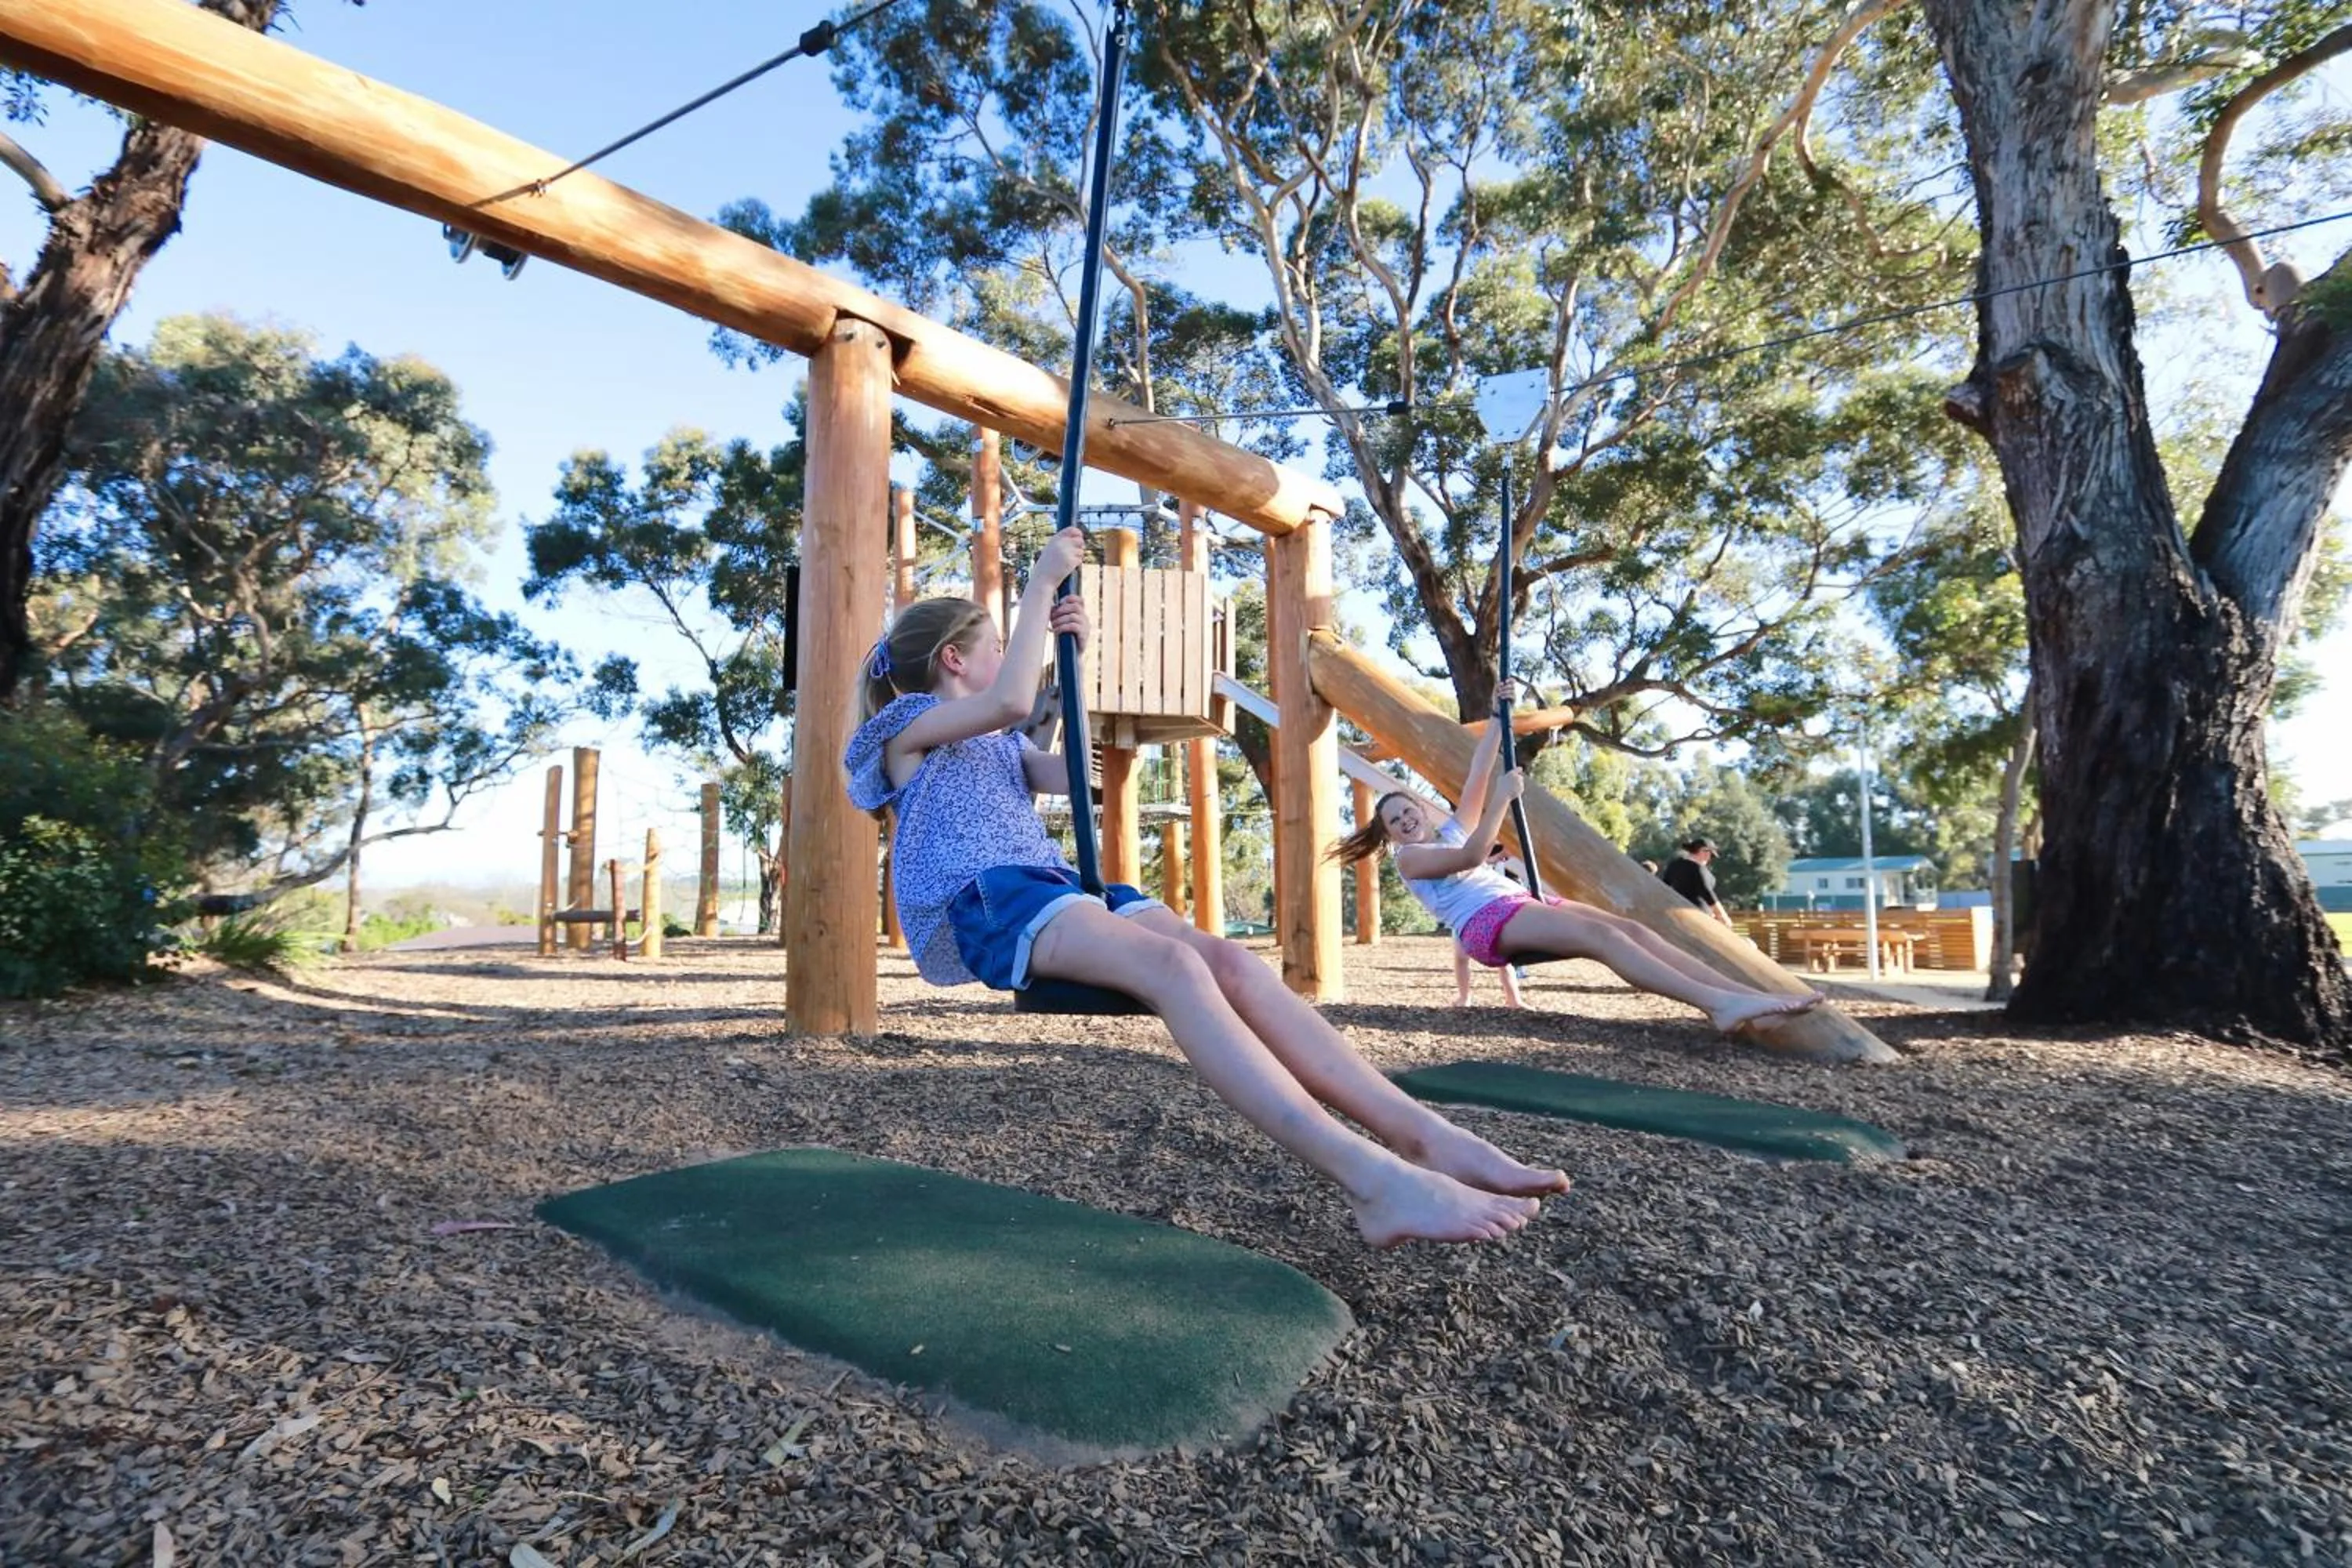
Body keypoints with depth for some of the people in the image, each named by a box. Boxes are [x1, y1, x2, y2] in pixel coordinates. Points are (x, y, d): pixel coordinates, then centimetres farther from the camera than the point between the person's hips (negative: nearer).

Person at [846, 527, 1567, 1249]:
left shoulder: (996, 743, 33)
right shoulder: (905, 727, 9)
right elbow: (1012, 701, -11)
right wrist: (1042, 580, -4)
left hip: (1052, 886, 7)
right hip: (981, 904, -7)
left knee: (1228, 960, -22)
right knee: (1175, 965, -35)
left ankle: (1420, 1134, -32)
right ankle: (1371, 1179, -48)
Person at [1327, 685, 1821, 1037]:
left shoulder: (1451, 826, 28)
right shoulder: (1409, 859, 5)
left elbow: (1479, 772, 23)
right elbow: (1472, 856, -12)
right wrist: (1502, 798, -13)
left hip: (1521, 902, 8)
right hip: (1488, 921, -8)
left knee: (1630, 928, -13)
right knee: (1600, 935, -30)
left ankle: (1748, 997, -24)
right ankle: (1719, 1004, -44)